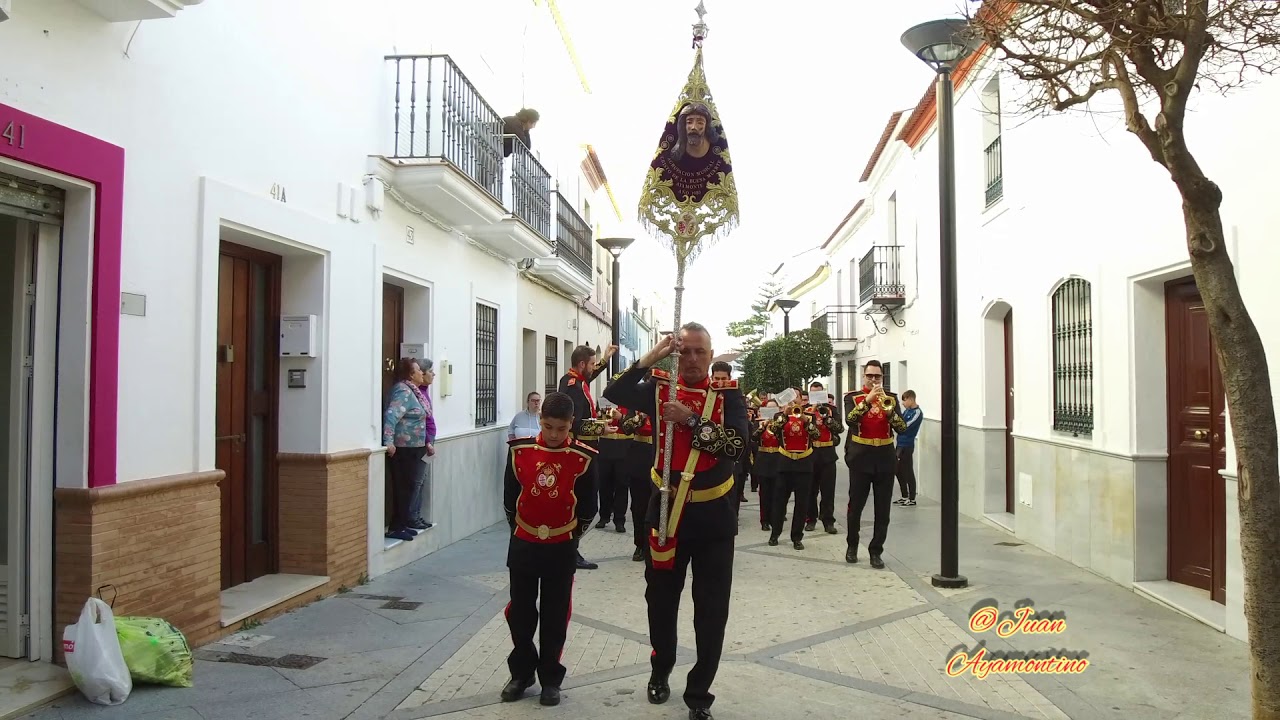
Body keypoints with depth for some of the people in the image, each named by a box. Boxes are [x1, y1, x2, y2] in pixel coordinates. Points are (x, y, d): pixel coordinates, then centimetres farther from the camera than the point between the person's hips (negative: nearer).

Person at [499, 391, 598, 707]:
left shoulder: (583, 458, -11)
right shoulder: (519, 450, -6)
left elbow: (588, 507, -1)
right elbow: (509, 496, 6)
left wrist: (570, 536, 4)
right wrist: (520, 529, 10)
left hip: (561, 549, -2)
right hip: (523, 545, 2)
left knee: (555, 616, 8)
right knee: (520, 613, 11)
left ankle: (551, 678, 22)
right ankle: (521, 673, 28)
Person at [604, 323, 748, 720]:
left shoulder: (728, 395, -4)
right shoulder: (660, 389, 0)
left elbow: (737, 444, -18)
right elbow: (614, 393, -16)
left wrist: (692, 419, -24)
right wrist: (650, 358, -23)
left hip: (713, 515, -1)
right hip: (667, 509, 1)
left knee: (711, 610, 5)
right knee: (661, 600, 16)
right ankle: (660, 671, 39)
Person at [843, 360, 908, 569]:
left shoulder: (891, 398, 8)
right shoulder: (852, 397, 2)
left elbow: (901, 427, -3)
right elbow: (850, 419, -18)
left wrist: (888, 409, -19)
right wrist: (867, 400, -26)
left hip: (884, 459, 2)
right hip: (860, 458, -2)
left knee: (883, 509, 2)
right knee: (855, 505, 5)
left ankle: (876, 551, 11)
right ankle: (852, 546, 25)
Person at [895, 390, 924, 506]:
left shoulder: (917, 413, -14)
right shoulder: (907, 410, 11)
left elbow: (904, 426, -22)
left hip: (907, 446, -9)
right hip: (900, 444, 9)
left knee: (908, 472, -1)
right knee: (899, 471, 14)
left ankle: (912, 499, 7)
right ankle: (905, 497, 24)